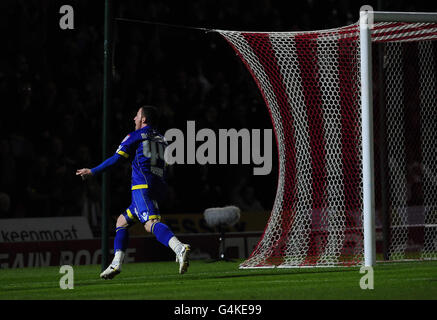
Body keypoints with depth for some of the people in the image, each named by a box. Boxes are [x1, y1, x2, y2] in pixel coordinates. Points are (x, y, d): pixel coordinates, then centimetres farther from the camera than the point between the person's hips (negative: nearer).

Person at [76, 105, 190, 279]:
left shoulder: (135, 136, 4)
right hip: (158, 189, 8)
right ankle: (116, 264, 10)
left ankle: (180, 248, -49)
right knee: (122, 221, 18)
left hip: (142, 186, -8)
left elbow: (116, 159, 2)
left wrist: (92, 172, 13)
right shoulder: (162, 140, 24)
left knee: (151, 223, -26)